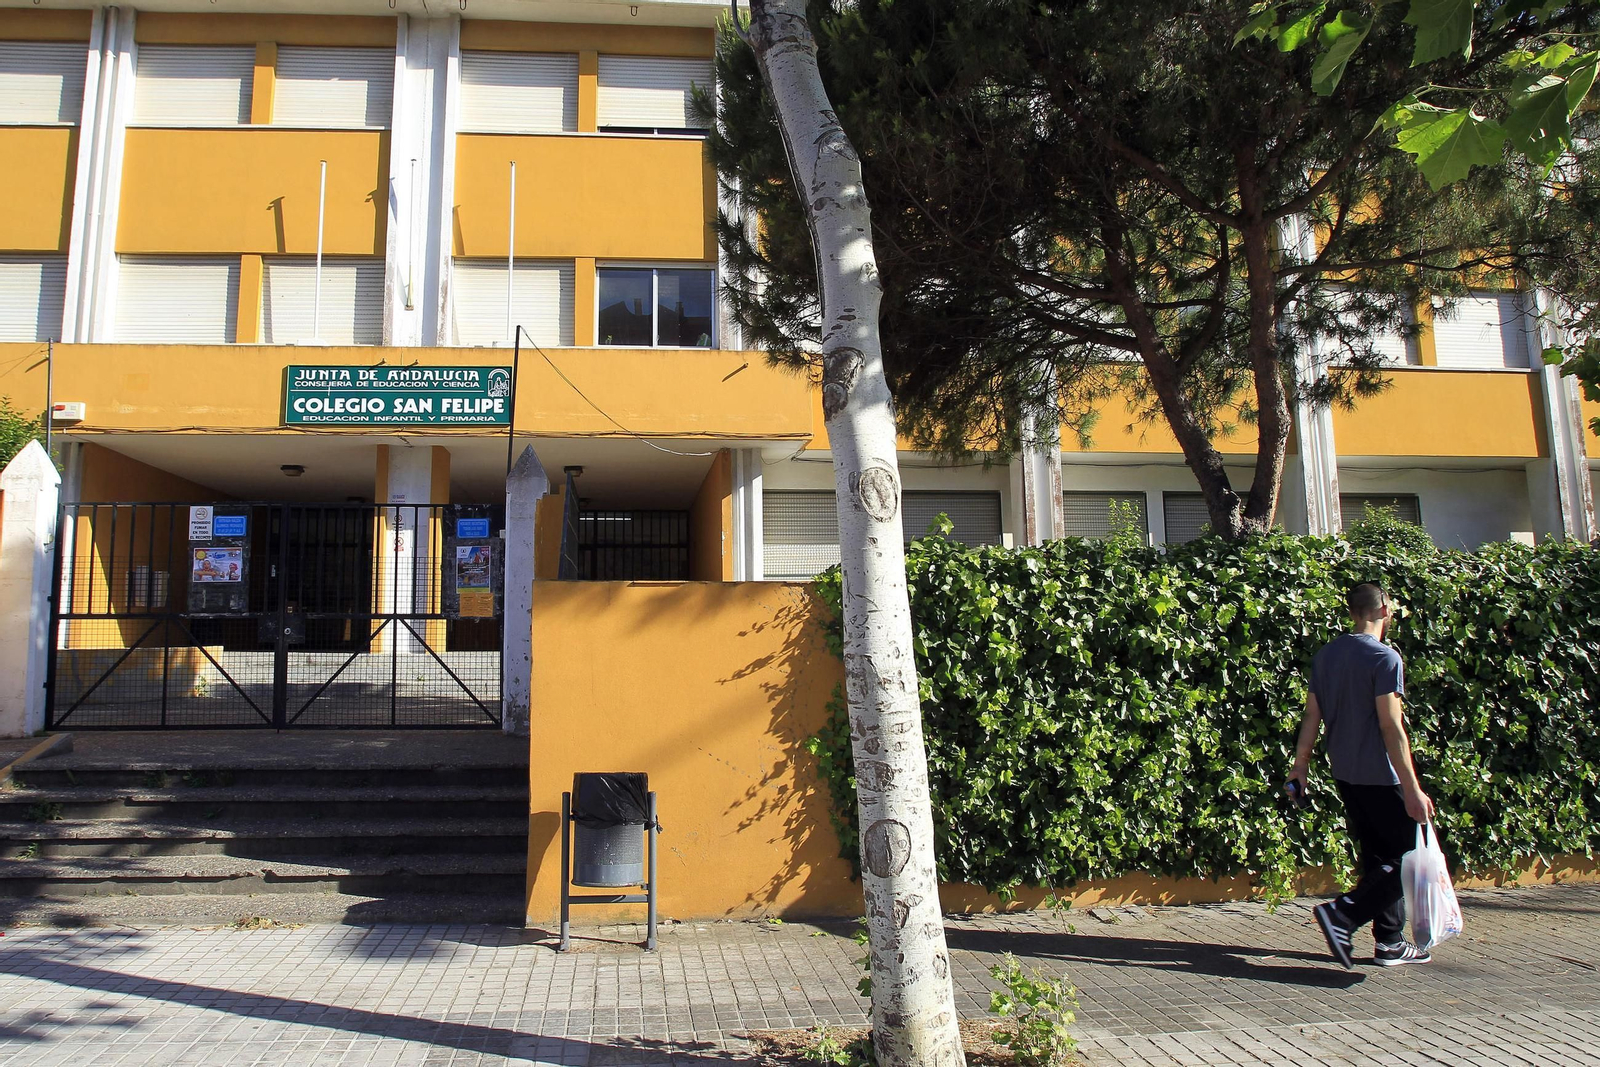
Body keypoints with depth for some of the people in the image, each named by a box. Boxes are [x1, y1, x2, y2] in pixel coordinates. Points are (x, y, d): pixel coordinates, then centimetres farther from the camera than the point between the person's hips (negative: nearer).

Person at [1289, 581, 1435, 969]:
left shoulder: (1325, 655, 8)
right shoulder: (1385, 657, -14)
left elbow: (1312, 716, 10)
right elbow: (1391, 727, -19)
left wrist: (1301, 765, 16)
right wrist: (1412, 789, -18)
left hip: (1345, 774, 8)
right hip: (1380, 776, -8)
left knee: (1379, 857, 16)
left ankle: (1390, 941, 20)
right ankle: (1341, 914, -11)